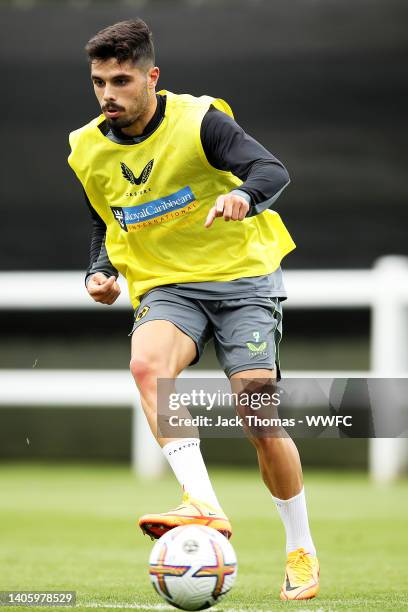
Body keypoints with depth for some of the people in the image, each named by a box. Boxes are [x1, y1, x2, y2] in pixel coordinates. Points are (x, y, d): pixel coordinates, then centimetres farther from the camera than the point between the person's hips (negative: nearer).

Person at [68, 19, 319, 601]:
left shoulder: (197, 120, -12)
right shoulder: (88, 150, 5)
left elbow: (273, 169, -25)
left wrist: (244, 194, -47)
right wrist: (101, 270, 3)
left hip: (242, 275, -3)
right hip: (165, 287, 3)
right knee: (146, 363, -32)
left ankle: (301, 549, 11)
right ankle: (205, 507, -39)